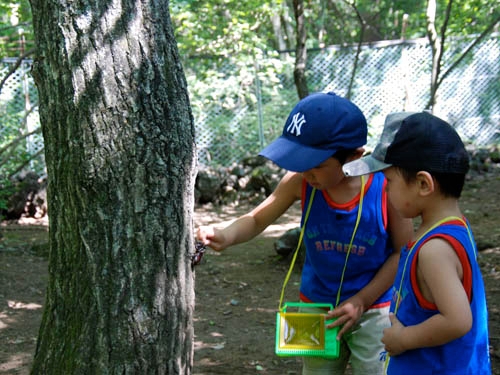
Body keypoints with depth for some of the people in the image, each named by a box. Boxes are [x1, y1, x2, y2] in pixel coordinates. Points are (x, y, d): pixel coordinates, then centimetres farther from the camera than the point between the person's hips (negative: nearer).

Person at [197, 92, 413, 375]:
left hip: (374, 310, -3)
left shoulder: (386, 186, -23)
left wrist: (361, 301, -15)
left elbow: (404, 252, -12)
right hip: (316, 309, 3)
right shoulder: (300, 181, -17)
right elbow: (257, 220, -4)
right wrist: (225, 236, -27)